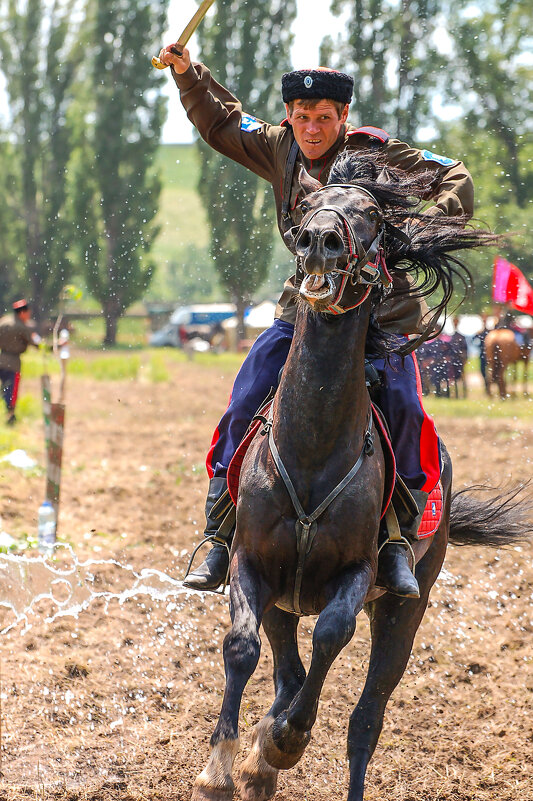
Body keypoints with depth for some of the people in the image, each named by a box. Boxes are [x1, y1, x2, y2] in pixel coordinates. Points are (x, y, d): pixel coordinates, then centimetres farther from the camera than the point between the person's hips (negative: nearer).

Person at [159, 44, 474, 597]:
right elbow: (221, 124, 20)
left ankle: (398, 540, -11)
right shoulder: (279, 149, 4)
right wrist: (187, 73, 8)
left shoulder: (375, 154, -8)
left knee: (401, 407, -24)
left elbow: (454, 179, -6)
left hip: (380, 311, -3)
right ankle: (219, 536, 2)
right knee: (244, 406, -9)